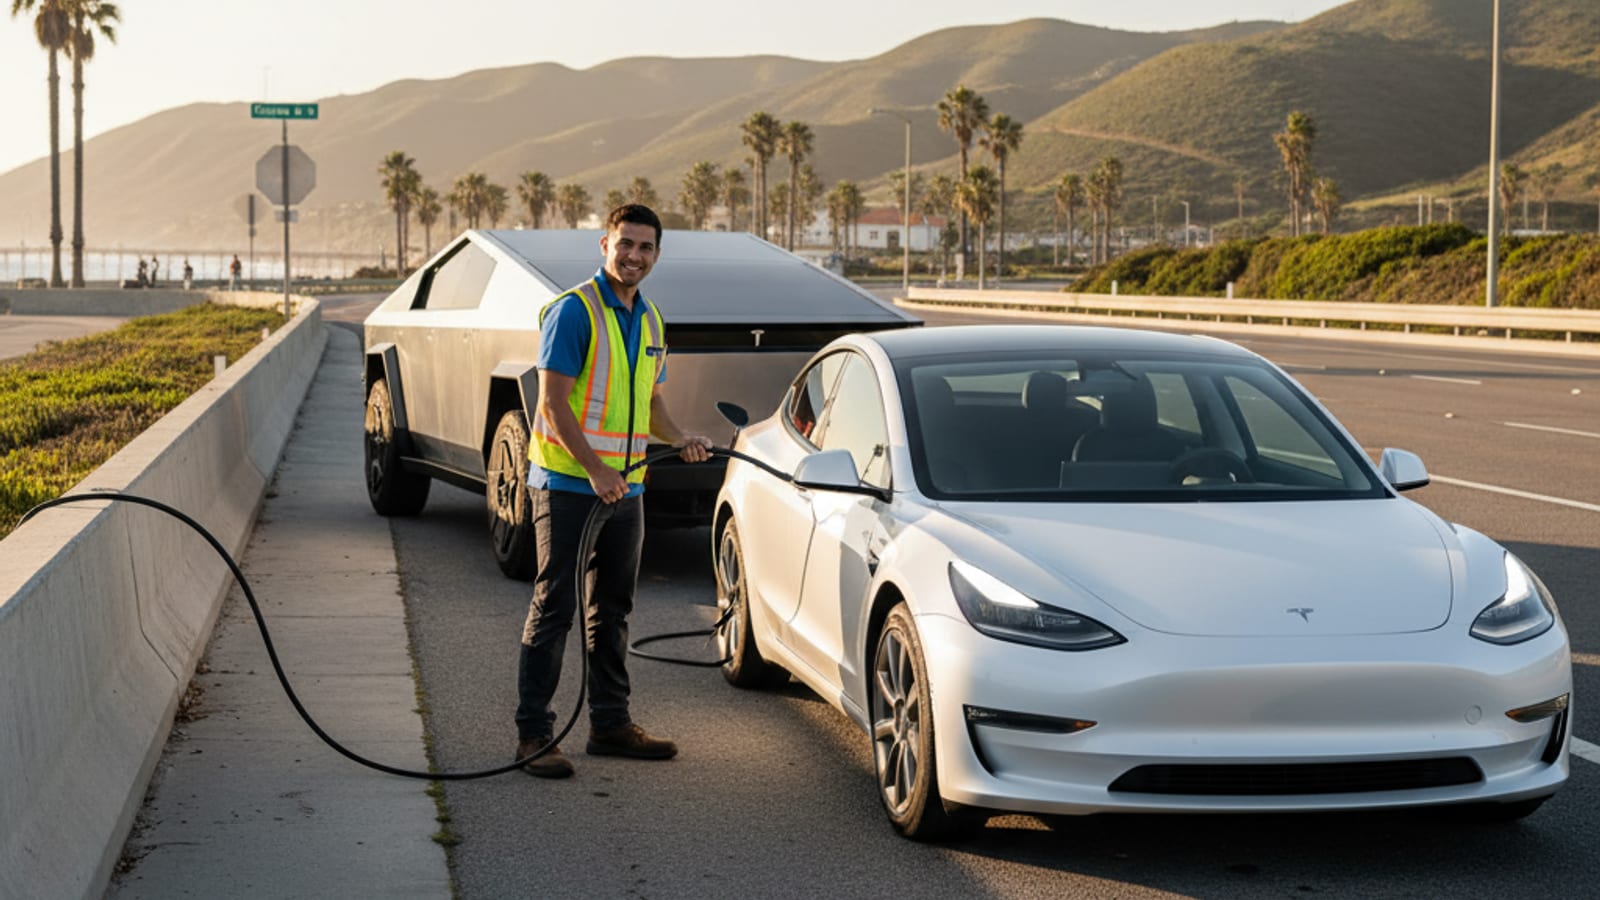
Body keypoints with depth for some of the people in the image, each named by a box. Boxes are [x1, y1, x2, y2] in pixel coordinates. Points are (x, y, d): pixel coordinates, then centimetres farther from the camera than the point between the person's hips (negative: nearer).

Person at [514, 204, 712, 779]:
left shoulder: (650, 321, 13)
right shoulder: (573, 310, -11)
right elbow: (553, 402, -16)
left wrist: (679, 439, 3)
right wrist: (595, 470, -23)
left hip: (625, 487, 8)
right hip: (567, 483, -8)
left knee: (612, 608, 14)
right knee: (553, 607, -6)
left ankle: (610, 722, 24)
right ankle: (533, 732, -2)